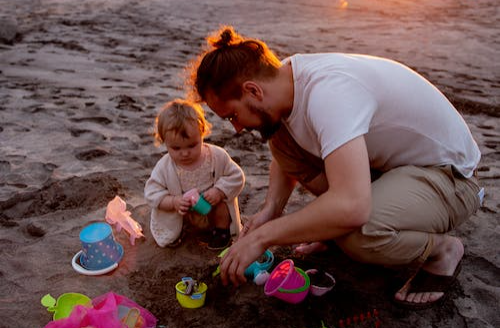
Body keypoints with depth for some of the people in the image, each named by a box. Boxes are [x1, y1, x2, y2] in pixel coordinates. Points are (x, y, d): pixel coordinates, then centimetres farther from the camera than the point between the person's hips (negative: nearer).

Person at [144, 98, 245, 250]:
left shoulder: (217, 156, -23)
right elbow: (152, 192, -14)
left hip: (214, 212, -1)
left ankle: (222, 228, 8)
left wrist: (219, 191, -29)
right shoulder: (164, 167, -21)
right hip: (185, 216, 2)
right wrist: (173, 202, -30)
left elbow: (236, 177, -13)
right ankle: (173, 232, 18)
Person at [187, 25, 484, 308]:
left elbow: (351, 206, -44)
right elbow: (284, 159, 11)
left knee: (358, 233, -36)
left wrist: (263, 236, -31)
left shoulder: (326, 92, -34)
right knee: (283, 139, -6)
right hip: (388, 159, 8)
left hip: (449, 175, -8)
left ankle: (442, 251, -3)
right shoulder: (286, 79, -6)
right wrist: (270, 209, -8)